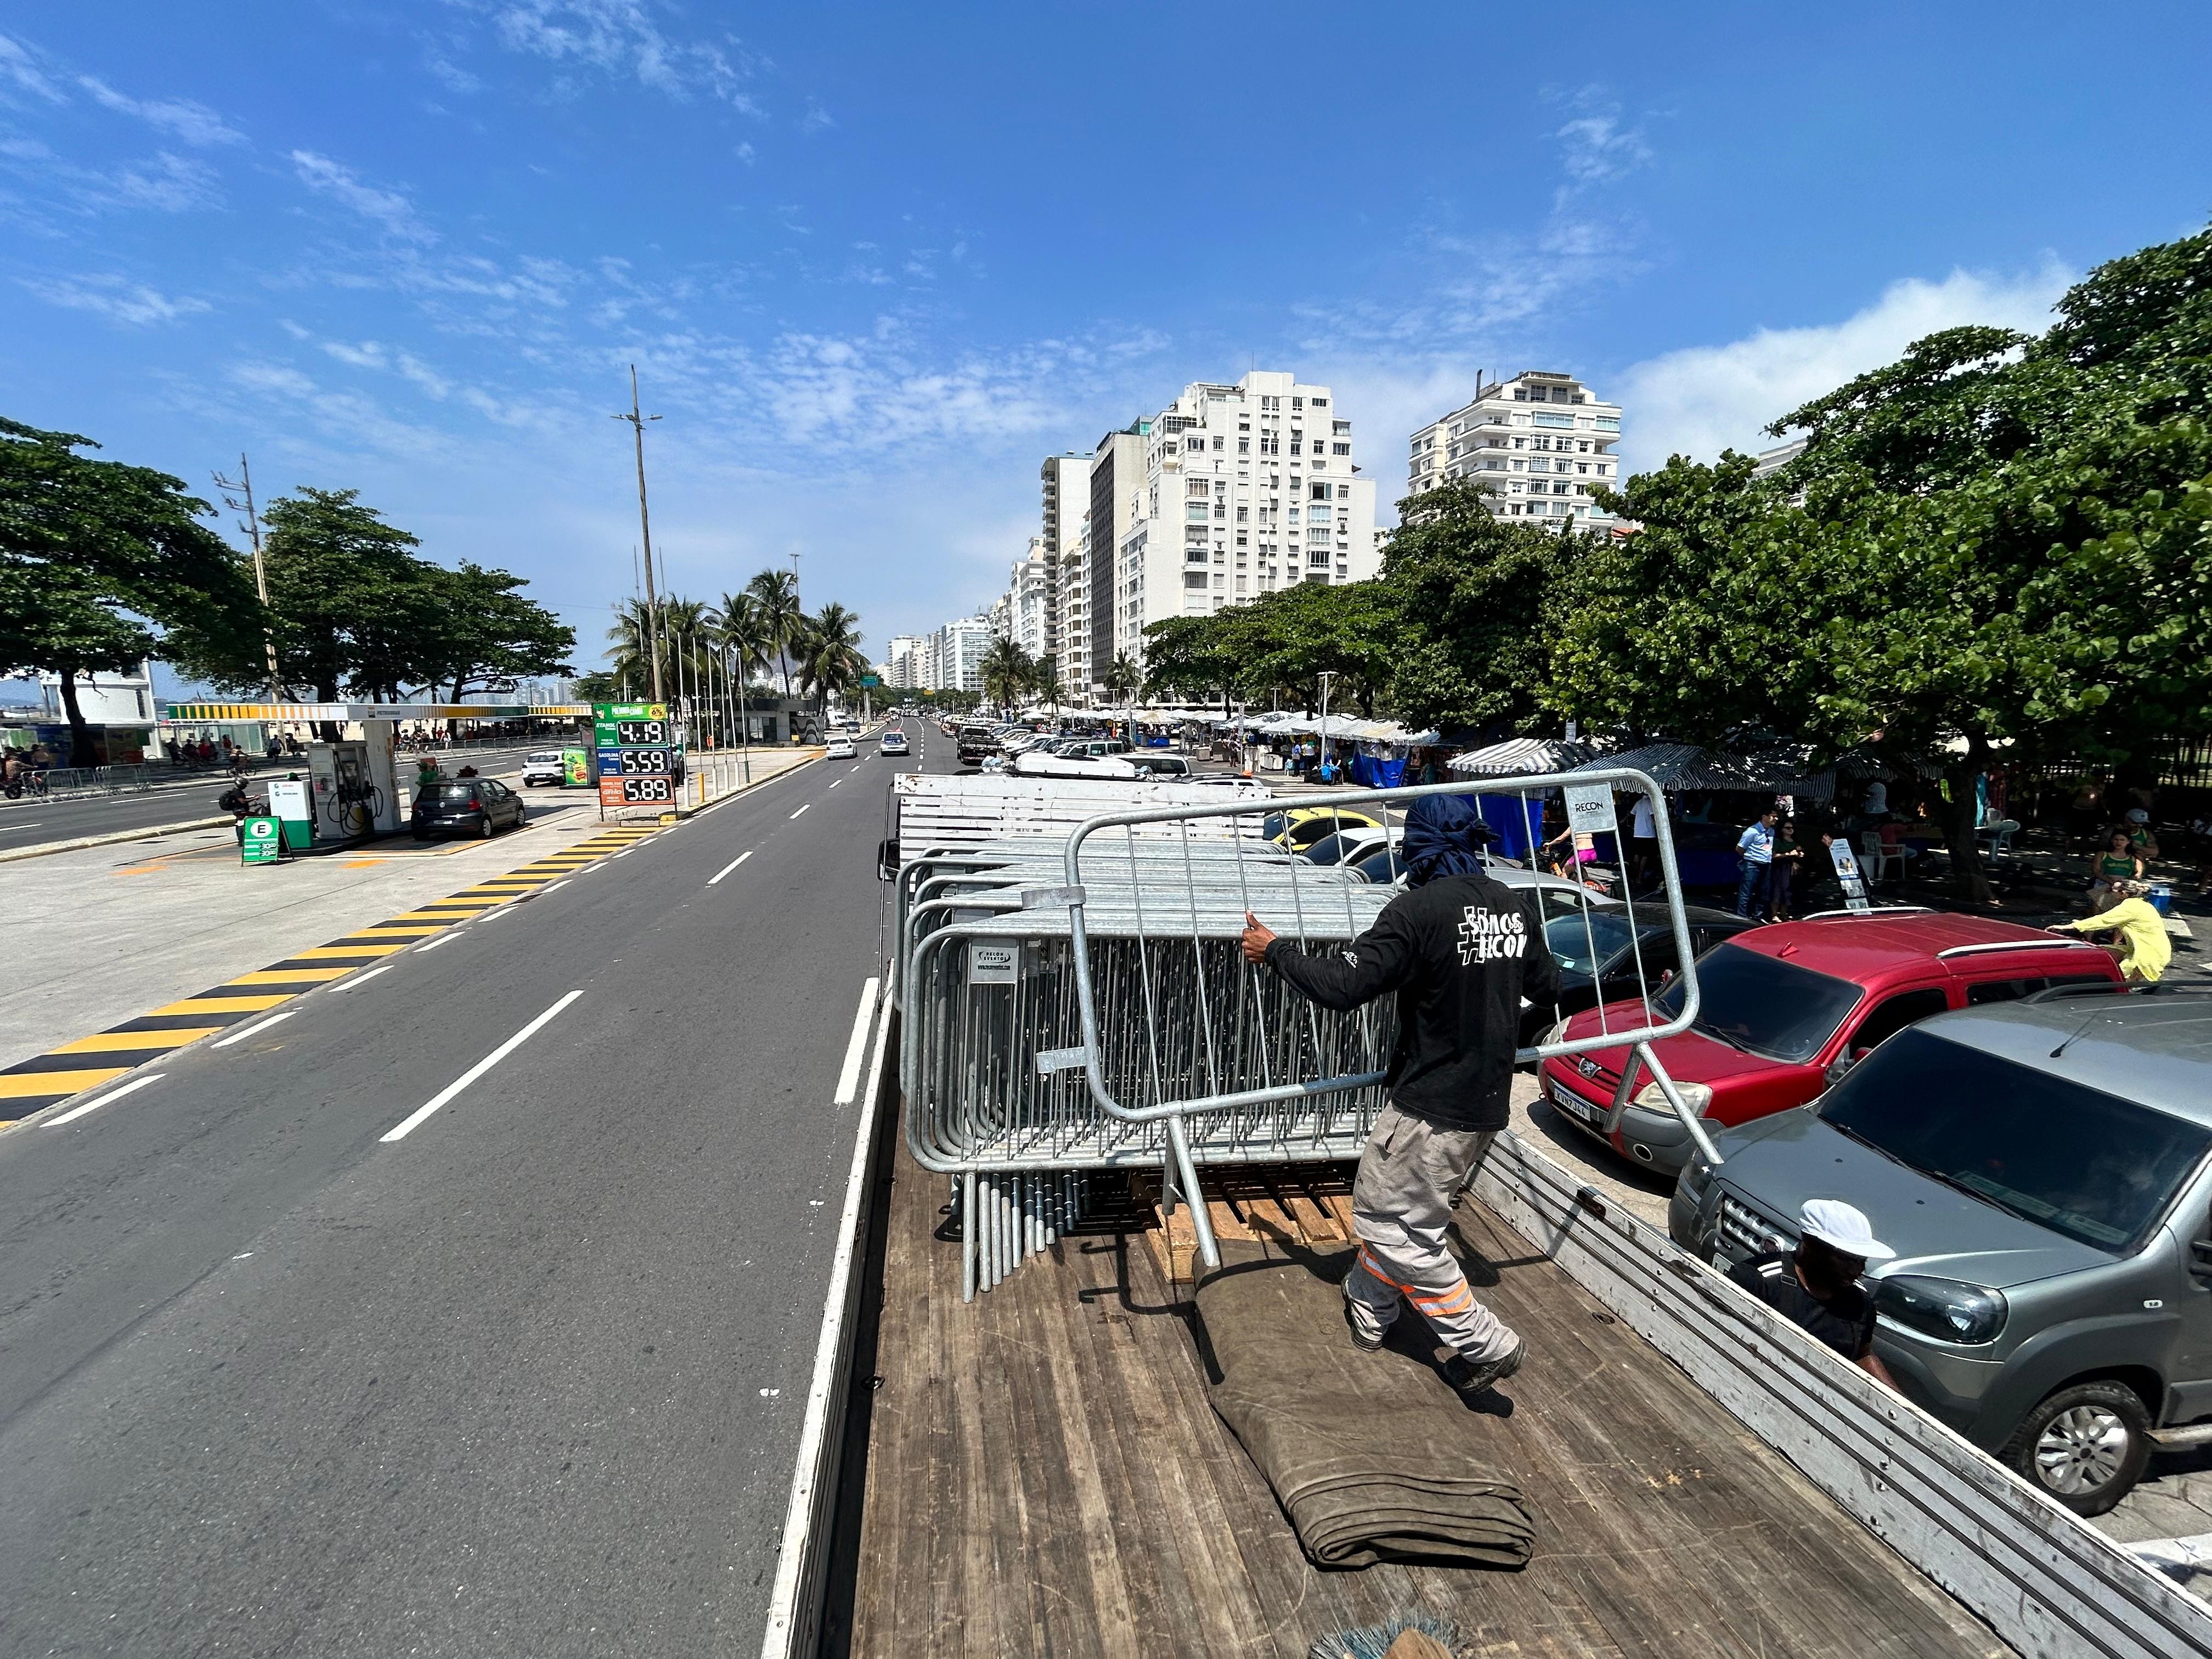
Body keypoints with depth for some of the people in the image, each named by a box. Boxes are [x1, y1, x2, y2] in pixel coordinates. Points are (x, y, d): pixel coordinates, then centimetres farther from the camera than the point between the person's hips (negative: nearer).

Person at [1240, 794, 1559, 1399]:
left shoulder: (1421, 909, -21)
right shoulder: (1513, 908, 2)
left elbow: (1341, 986, -23)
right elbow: (1547, 988, 17)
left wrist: (1274, 950, -9)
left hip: (1432, 1107, -8)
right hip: (1487, 1103, 8)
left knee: (1394, 1225, 7)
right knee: (1388, 1208, 22)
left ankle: (1485, 1345, 13)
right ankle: (1367, 1315, 35)